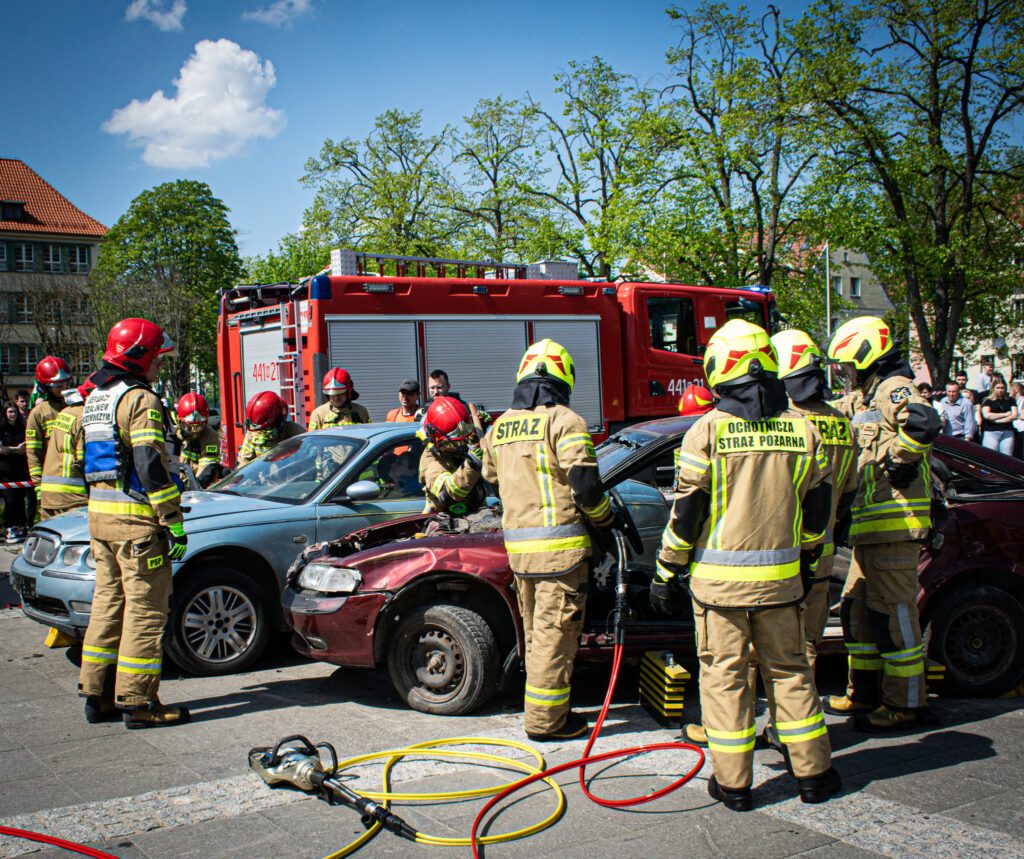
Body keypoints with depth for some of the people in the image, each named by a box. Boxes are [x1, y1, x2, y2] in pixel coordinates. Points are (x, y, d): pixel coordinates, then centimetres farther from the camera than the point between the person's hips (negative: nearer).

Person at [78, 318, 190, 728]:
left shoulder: (95, 399, 17)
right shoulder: (140, 400, -13)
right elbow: (151, 466, -20)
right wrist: (175, 523, -18)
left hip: (99, 511, 9)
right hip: (136, 518, -9)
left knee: (109, 601, 15)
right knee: (146, 607, -4)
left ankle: (97, 694, 20)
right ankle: (137, 701, -1)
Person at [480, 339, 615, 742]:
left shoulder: (500, 427, 12)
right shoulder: (563, 421, -9)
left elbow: (492, 479, 22)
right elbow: (585, 484, -15)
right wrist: (606, 519, 2)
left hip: (518, 546, 7)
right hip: (560, 545, -7)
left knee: (537, 634, 17)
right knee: (554, 634, 0)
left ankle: (548, 712, 27)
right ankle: (546, 720, 5)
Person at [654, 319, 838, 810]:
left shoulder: (708, 430, -10)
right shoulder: (803, 429, 3)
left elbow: (686, 512, -9)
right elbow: (817, 508, 11)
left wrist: (667, 573, 0)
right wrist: (805, 561, 24)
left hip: (719, 578, -3)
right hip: (781, 578, 4)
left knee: (724, 676, 6)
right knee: (789, 670, 16)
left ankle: (733, 783, 12)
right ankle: (813, 773, 24)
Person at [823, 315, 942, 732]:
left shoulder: (895, 389, -12)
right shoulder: (876, 395, 22)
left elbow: (924, 424, -33)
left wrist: (895, 456, -21)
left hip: (894, 525, -11)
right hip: (872, 526, 11)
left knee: (892, 613, -6)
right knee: (858, 609, 16)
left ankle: (906, 704, 3)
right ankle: (865, 693, 26)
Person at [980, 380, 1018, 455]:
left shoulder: (1010, 400, 15)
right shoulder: (988, 401, 7)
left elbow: (1015, 415, 4)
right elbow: (987, 415, -8)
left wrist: (997, 420, -5)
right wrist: (1005, 414, -2)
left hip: (1007, 433, 2)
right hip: (991, 433, -2)